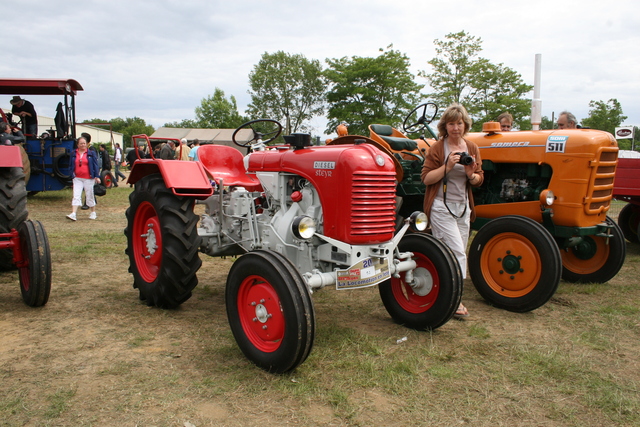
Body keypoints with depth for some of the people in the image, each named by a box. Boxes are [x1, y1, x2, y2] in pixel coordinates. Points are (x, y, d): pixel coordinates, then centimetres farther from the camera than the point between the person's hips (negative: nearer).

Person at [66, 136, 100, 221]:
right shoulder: (73, 153, 8)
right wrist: (72, 175, 7)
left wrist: (97, 176, -6)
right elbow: (71, 165, 13)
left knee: (90, 196, 8)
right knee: (76, 196, -7)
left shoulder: (91, 153, 2)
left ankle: (93, 213, 22)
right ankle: (73, 214, -13)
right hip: (77, 178, 2)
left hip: (88, 178, -2)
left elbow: (95, 165, 0)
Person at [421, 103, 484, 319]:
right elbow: (426, 178, -11)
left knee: (458, 253, 9)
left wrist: (472, 174, -14)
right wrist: (447, 166, -22)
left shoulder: (471, 148, 7)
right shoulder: (437, 148, -7)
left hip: (462, 207, 6)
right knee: (456, 252, -11)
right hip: (441, 207, -6)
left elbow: (479, 180, 8)